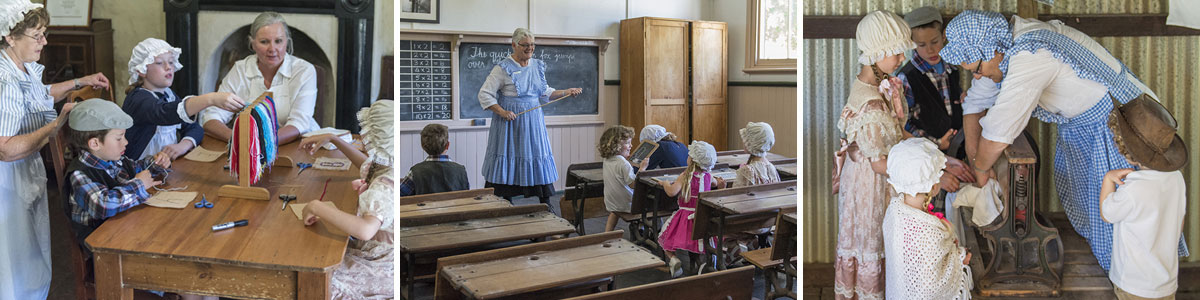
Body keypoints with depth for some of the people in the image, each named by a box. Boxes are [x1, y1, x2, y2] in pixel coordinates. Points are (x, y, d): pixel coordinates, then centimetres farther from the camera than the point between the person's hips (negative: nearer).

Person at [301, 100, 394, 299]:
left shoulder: (385, 186, -32)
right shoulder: (383, 164, -2)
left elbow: (365, 229, -51)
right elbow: (366, 165, 25)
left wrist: (316, 206, -39)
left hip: (382, 271, -9)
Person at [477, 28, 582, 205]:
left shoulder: (538, 66, 9)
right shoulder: (503, 68, -10)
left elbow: (545, 92, 20)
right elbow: (484, 94, -11)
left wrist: (567, 92, 8)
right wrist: (502, 112, -21)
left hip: (533, 120, 5)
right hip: (511, 121, -5)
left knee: (540, 158, 7)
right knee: (510, 161, 0)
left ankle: (546, 206, 16)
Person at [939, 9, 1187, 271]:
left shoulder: (1029, 58, -37)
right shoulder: (1011, 44, -7)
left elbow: (998, 134, -35)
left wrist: (981, 168, -17)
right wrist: (974, 157, 0)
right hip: (1080, 122, 9)